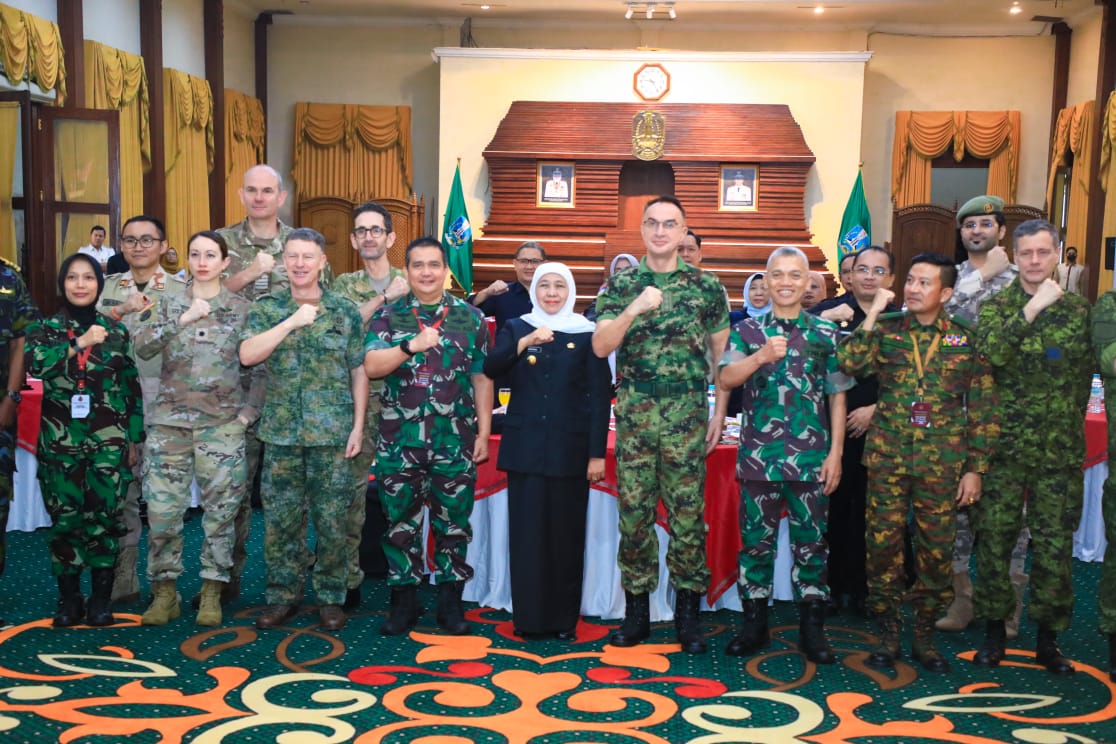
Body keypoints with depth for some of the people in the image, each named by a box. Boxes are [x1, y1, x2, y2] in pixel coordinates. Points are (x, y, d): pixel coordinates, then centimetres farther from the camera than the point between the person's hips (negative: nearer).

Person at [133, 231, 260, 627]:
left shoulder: (242, 308, 4)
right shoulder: (170, 305, 7)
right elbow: (141, 347, -8)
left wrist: (250, 408, -4)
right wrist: (182, 318, -17)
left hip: (222, 423, -1)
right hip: (170, 420, 1)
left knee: (220, 509, 2)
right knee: (162, 509, 1)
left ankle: (212, 594, 14)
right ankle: (164, 592, 15)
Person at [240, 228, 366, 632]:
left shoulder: (345, 311, 3)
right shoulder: (266, 308, 5)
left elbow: (358, 373, 5)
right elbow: (247, 355, -10)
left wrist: (358, 426, -1)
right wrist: (292, 322, -16)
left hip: (332, 432, -1)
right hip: (281, 432, 1)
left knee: (332, 519, 3)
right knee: (280, 519, 6)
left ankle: (331, 597, 17)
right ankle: (283, 595, 21)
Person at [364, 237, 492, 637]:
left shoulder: (470, 317, 4)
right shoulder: (388, 316, 4)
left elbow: (481, 379, 6)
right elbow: (371, 366, -9)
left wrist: (484, 432, 2)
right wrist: (412, 346, -23)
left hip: (455, 440, 0)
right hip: (399, 441, 0)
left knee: (453, 524, 6)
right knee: (401, 523, 8)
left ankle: (450, 601, 19)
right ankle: (404, 601, 21)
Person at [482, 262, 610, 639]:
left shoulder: (586, 333, 3)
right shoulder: (516, 328, 7)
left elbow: (600, 395, 0)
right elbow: (490, 368, -10)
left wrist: (597, 453, -5)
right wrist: (525, 342, -25)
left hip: (570, 448, -1)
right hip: (525, 446, 1)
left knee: (566, 533, 4)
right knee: (526, 531, 3)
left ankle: (565, 618, 16)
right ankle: (528, 616, 14)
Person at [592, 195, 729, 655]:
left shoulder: (706, 286, 5)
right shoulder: (620, 285, 6)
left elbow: (722, 354, 9)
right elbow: (600, 347, -5)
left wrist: (720, 412, 5)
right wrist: (634, 310, -18)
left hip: (687, 416, -1)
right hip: (633, 414, 1)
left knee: (688, 514, 3)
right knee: (634, 513, 6)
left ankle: (688, 611, 15)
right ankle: (636, 609, 18)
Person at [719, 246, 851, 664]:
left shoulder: (826, 333, 5)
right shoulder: (747, 330, 5)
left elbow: (837, 396, 5)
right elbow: (726, 380, -7)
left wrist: (835, 454, 0)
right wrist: (761, 356, -24)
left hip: (811, 459, 0)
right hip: (759, 456, 0)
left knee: (811, 542, 6)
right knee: (756, 540, 7)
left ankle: (811, 629, 19)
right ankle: (754, 625, 19)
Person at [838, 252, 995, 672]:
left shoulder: (966, 340, 2)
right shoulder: (886, 330, 3)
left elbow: (982, 409, 4)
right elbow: (849, 363, -15)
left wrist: (975, 468, 1)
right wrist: (872, 313, -14)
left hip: (942, 464, 0)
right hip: (887, 459, 0)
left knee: (936, 550, 7)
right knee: (883, 545, 3)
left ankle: (925, 635, 23)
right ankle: (888, 634, 18)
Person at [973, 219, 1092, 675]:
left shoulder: (1079, 309, 6)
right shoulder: (996, 307, 1)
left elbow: (1085, 376, 12)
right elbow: (991, 354, -19)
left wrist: (1069, 429, 7)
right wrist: (1032, 308, -22)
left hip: (1060, 451, 1)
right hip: (1004, 447, -1)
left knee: (1055, 547, 5)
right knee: (995, 541, 4)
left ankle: (1048, 638, 21)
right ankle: (994, 632, 19)